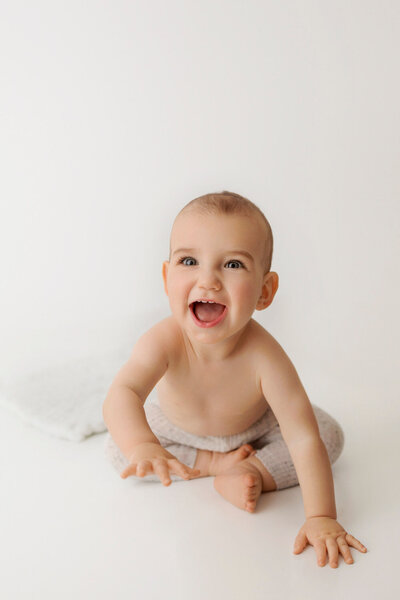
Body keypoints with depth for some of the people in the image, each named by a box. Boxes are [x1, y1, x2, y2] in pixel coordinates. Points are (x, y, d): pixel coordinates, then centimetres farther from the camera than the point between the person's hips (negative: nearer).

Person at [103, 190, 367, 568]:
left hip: (256, 428, -1)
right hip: (178, 429, 2)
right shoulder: (164, 342, -39)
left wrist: (321, 518, -38)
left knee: (329, 434, -16)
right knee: (117, 448, -13)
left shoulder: (264, 358, -40)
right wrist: (142, 446, -74)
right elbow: (122, 394, -53)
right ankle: (217, 463, -6)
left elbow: (304, 440, -36)